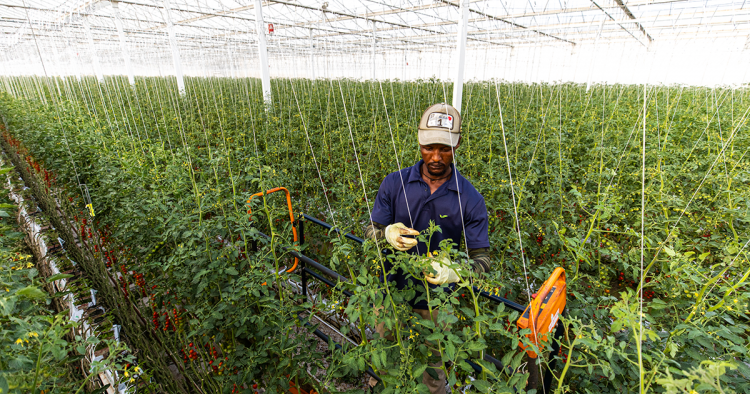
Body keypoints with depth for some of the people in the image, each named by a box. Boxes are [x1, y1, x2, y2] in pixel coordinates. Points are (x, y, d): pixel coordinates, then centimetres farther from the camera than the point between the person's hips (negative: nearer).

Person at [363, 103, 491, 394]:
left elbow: (481, 257, -11)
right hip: (391, 292, 2)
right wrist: (387, 234, -30)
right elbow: (370, 231, -6)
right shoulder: (394, 183, -10)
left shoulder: (470, 200, -13)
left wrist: (454, 272, -33)